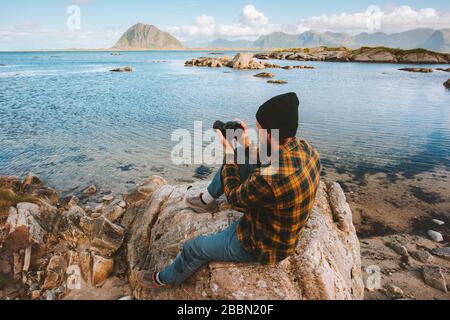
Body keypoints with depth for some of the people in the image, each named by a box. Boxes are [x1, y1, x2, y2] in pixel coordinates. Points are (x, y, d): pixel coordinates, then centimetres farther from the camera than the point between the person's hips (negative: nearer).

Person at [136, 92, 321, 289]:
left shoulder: (270, 178, -42)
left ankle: (165, 279, 42)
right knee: (238, 159, 9)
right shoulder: (305, 147, -16)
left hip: (265, 245, -7)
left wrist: (229, 151, -14)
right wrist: (248, 145, -6)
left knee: (194, 248, 10)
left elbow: (234, 197, -20)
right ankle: (207, 200, 34)